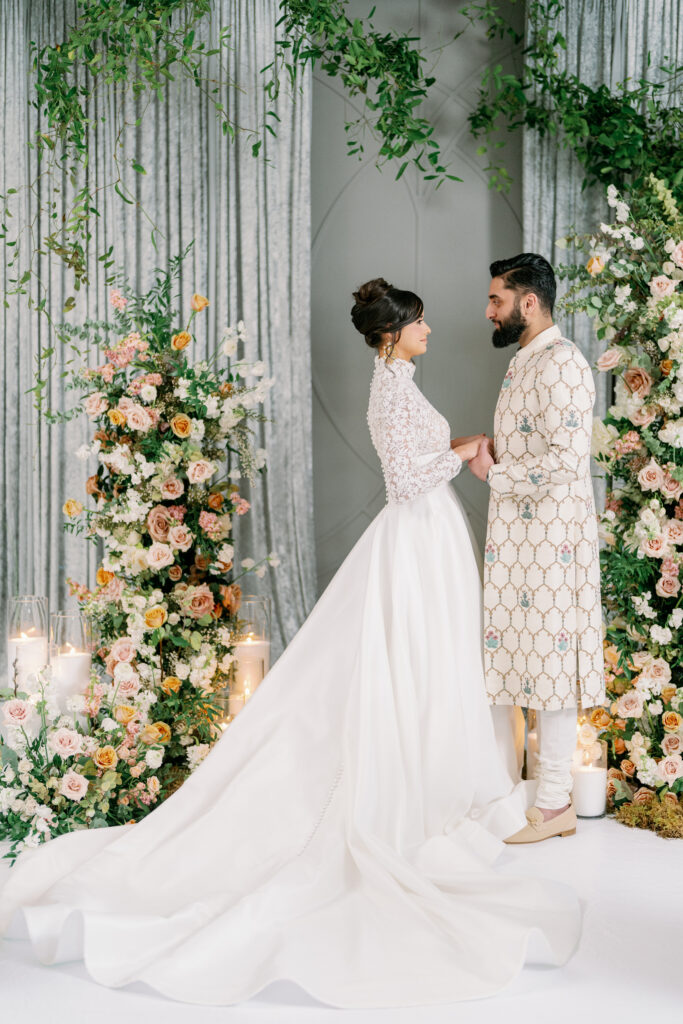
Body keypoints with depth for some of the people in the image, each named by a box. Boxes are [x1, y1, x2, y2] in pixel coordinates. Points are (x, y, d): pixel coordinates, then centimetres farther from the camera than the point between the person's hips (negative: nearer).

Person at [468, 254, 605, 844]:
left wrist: (494, 474, -13)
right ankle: (548, 790, 20)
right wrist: (486, 453, 7)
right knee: (528, 659, 11)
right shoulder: (524, 363, 17)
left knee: (550, 661, -4)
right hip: (519, 540, 10)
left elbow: (565, 460, -23)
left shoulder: (561, 363, -15)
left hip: (551, 540, -10)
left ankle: (553, 807, 4)